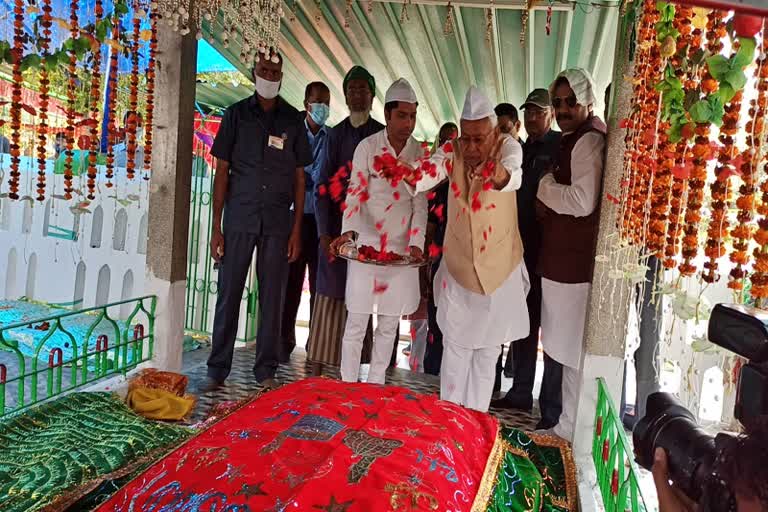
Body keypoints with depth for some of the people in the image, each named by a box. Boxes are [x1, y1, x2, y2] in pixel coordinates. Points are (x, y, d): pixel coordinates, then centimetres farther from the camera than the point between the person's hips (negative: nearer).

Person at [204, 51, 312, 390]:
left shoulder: (293, 120, 10)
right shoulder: (236, 114, 8)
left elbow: (299, 178, 9)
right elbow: (222, 173, 5)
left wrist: (297, 229, 1)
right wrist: (216, 227, -1)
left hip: (278, 222, 1)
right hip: (239, 219, 0)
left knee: (272, 297, 5)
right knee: (229, 294, 3)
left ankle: (266, 371, 16)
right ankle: (217, 369, 15)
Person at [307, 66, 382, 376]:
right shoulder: (336, 134, 8)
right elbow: (322, 186, 4)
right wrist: (324, 233, -6)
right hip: (337, 228, 1)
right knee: (329, 299, 2)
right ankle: (316, 371, 8)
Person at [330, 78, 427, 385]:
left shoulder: (419, 153, 3)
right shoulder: (368, 147, -4)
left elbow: (420, 202, 2)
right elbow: (355, 195, -8)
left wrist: (416, 243, -12)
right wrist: (349, 231, -25)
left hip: (401, 249, 3)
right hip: (366, 244, -3)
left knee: (389, 325, 10)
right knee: (356, 322, 1)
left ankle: (375, 386, 25)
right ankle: (348, 386, 15)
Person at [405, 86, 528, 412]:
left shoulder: (508, 146, -14)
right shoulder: (452, 150, -8)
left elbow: (515, 174, -36)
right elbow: (428, 176, -26)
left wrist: (502, 176, -59)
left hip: (498, 269, -1)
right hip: (457, 266, 1)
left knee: (487, 349, 11)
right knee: (455, 346, 10)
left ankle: (475, 418, 27)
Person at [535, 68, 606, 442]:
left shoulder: (589, 141, -14)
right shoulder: (572, 141, 17)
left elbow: (583, 201, -24)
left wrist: (546, 187, -10)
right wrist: (548, 198, 9)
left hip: (573, 265, -10)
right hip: (562, 260, 10)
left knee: (572, 352, 1)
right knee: (567, 349, 17)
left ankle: (570, 429, 15)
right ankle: (568, 422, 31)